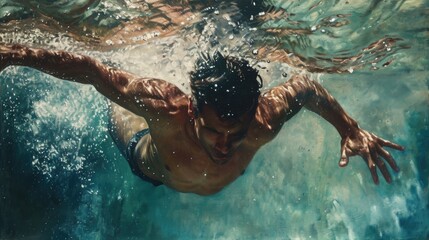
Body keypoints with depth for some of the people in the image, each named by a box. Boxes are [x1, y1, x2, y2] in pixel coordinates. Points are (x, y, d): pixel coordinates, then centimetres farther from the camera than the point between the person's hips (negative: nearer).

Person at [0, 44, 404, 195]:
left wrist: (352, 132, -23)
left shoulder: (264, 121, -45)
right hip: (149, 159, -2)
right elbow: (90, 70, -43)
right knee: (121, 119, 33)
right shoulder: (168, 107, -52)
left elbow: (306, 87, -26)